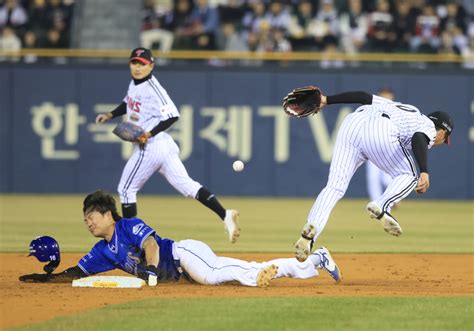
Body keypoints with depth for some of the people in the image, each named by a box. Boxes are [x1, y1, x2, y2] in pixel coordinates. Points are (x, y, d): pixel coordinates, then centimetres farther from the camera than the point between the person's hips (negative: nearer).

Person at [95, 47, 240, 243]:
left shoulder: (153, 89, -17)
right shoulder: (134, 84, 12)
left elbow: (172, 116, -23)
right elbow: (128, 103, 31)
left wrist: (149, 134, -24)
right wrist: (110, 115, 18)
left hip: (150, 147, -9)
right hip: (164, 147, 9)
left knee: (126, 189, 4)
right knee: (186, 185, 2)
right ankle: (225, 215, -9)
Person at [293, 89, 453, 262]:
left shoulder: (408, 110, 39)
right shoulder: (429, 128, 19)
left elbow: (364, 96, 29)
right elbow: (418, 139, -8)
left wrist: (327, 100, 29)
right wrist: (424, 172, -20)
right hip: (379, 132, -6)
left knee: (334, 187, -2)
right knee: (408, 176, 13)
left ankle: (312, 227, -23)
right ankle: (380, 207, -12)